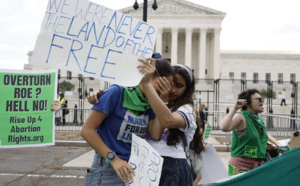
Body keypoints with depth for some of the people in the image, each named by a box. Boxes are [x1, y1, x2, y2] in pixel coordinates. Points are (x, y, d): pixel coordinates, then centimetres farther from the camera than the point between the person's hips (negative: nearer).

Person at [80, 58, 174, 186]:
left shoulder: (149, 104, 5)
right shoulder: (118, 92, -14)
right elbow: (87, 130, -16)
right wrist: (114, 159, -22)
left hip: (135, 171, 6)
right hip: (108, 172, -6)